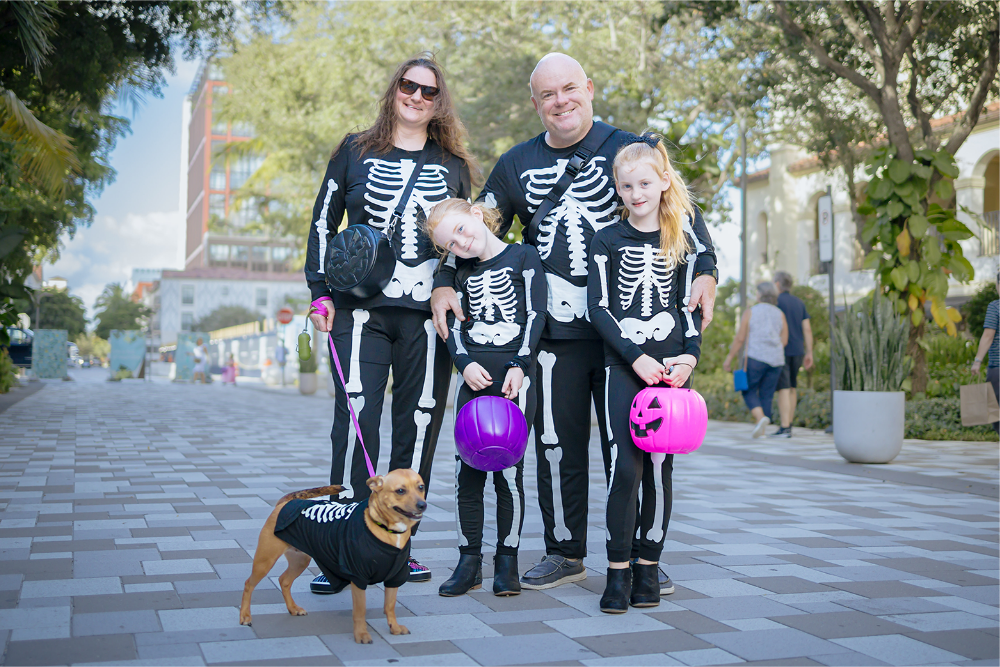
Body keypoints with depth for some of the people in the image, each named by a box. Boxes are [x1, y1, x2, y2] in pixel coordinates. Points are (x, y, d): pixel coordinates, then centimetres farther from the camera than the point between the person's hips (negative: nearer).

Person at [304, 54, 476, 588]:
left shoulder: (453, 165, 15)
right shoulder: (356, 152, 11)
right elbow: (323, 221, 11)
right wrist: (322, 293, 1)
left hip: (429, 311, 2)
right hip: (360, 308, -2)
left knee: (419, 424, 1)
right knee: (355, 419, -10)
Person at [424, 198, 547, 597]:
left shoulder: (523, 257, 3)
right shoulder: (464, 275, 15)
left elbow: (535, 314, -2)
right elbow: (455, 327, 11)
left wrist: (519, 365, -10)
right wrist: (465, 363, -7)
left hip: (514, 376, -4)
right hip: (473, 377, 4)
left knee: (508, 468, -4)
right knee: (467, 470, 1)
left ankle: (507, 560, 7)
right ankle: (469, 560, 9)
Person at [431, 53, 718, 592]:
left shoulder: (628, 149, 5)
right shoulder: (516, 164, 13)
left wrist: (705, 271, -12)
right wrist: (445, 283, 2)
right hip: (554, 330, 3)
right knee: (557, 444, 7)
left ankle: (637, 555, 14)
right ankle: (564, 552, 20)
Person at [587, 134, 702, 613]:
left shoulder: (683, 241, 11)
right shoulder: (607, 241, 5)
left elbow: (689, 305, 11)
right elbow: (597, 307, -1)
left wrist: (689, 356, -5)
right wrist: (636, 358, -10)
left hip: (670, 367, 2)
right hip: (623, 367, -2)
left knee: (659, 466, 2)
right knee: (624, 466, -8)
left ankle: (648, 566, 13)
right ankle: (618, 570, 2)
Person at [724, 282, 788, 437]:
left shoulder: (750, 312, -2)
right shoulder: (780, 314, 9)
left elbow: (740, 338, -4)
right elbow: (784, 340, 7)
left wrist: (729, 358, 3)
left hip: (756, 357, -4)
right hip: (775, 360, 4)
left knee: (749, 392, 7)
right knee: (766, 395, 10)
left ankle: (761, 418, -18)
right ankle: (761, 431, 7)